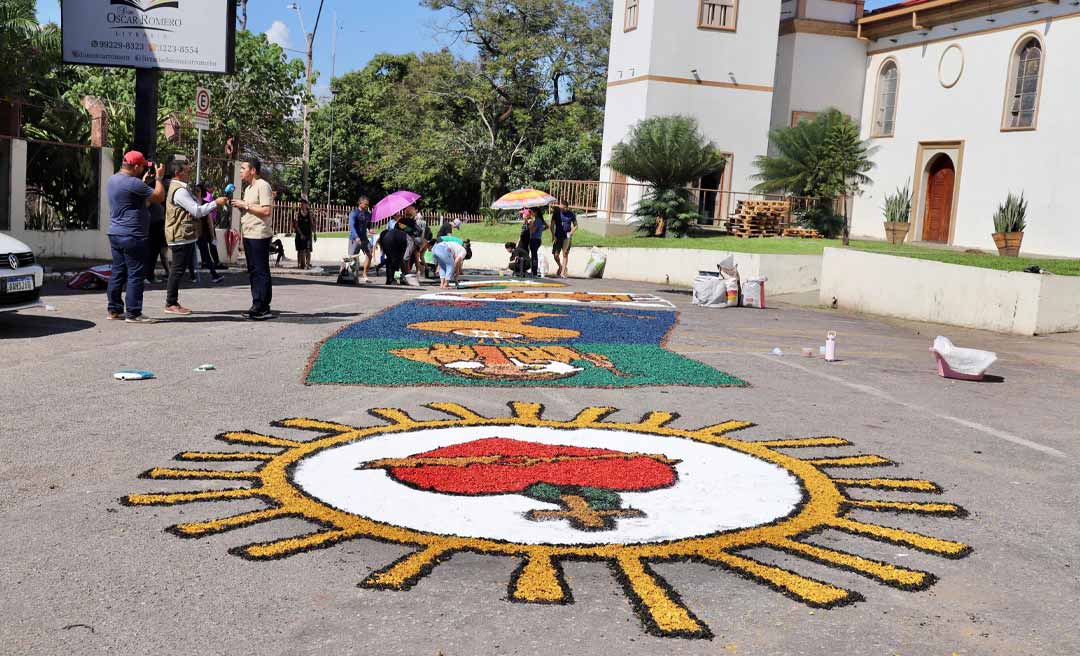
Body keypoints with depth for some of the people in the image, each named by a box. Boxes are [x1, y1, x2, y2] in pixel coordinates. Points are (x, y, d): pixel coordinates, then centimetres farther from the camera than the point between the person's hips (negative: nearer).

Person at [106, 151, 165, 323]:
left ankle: (114, 310, 17)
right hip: (132, 236, -10)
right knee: (136, 274, -4)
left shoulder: (113, 180, 13)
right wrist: (159, 178, 0)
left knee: (118, 272, 13)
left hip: (115, 234, 10)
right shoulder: (133, 183, -17)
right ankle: (133, 313, -3)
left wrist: (144, 181, 24)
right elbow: (159, 197, -13)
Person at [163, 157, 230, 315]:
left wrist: (215, 205, 11)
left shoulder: (182, 188, 18)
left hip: (185, 237, 10)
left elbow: (195, 209, 19)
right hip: (181, 237, -10)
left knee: (179, 269, 12)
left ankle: (173, 302, 17)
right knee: (178, 269, -6)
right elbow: (197, 211, -20)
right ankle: (171, 304, -1)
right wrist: (216, 203, -13)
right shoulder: (179, 190, -16)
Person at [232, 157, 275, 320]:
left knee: (260, 271, -8)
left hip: (259, 235, -10)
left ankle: (262, 308, -7)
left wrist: (245, 205, -15)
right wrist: (239, 206, 9)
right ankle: (258, 306, 16)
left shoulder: (262, 186, -10)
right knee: (253, 271, 11)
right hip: (249, 235, 10)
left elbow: (266, 210, -20)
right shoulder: (248, 189, 20)